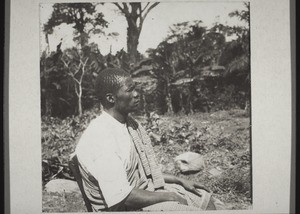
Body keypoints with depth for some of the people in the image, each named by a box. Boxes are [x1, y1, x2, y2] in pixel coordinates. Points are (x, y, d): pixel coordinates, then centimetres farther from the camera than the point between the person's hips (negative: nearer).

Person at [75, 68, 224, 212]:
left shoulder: (130, 124, 5)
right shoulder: (99, 139, -25)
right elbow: (122, 197, -26)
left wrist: (181, 181, 11)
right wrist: (168, 196, -15)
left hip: (147, 189, 9)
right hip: (124, 207, -9)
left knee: (207, 200, 5)